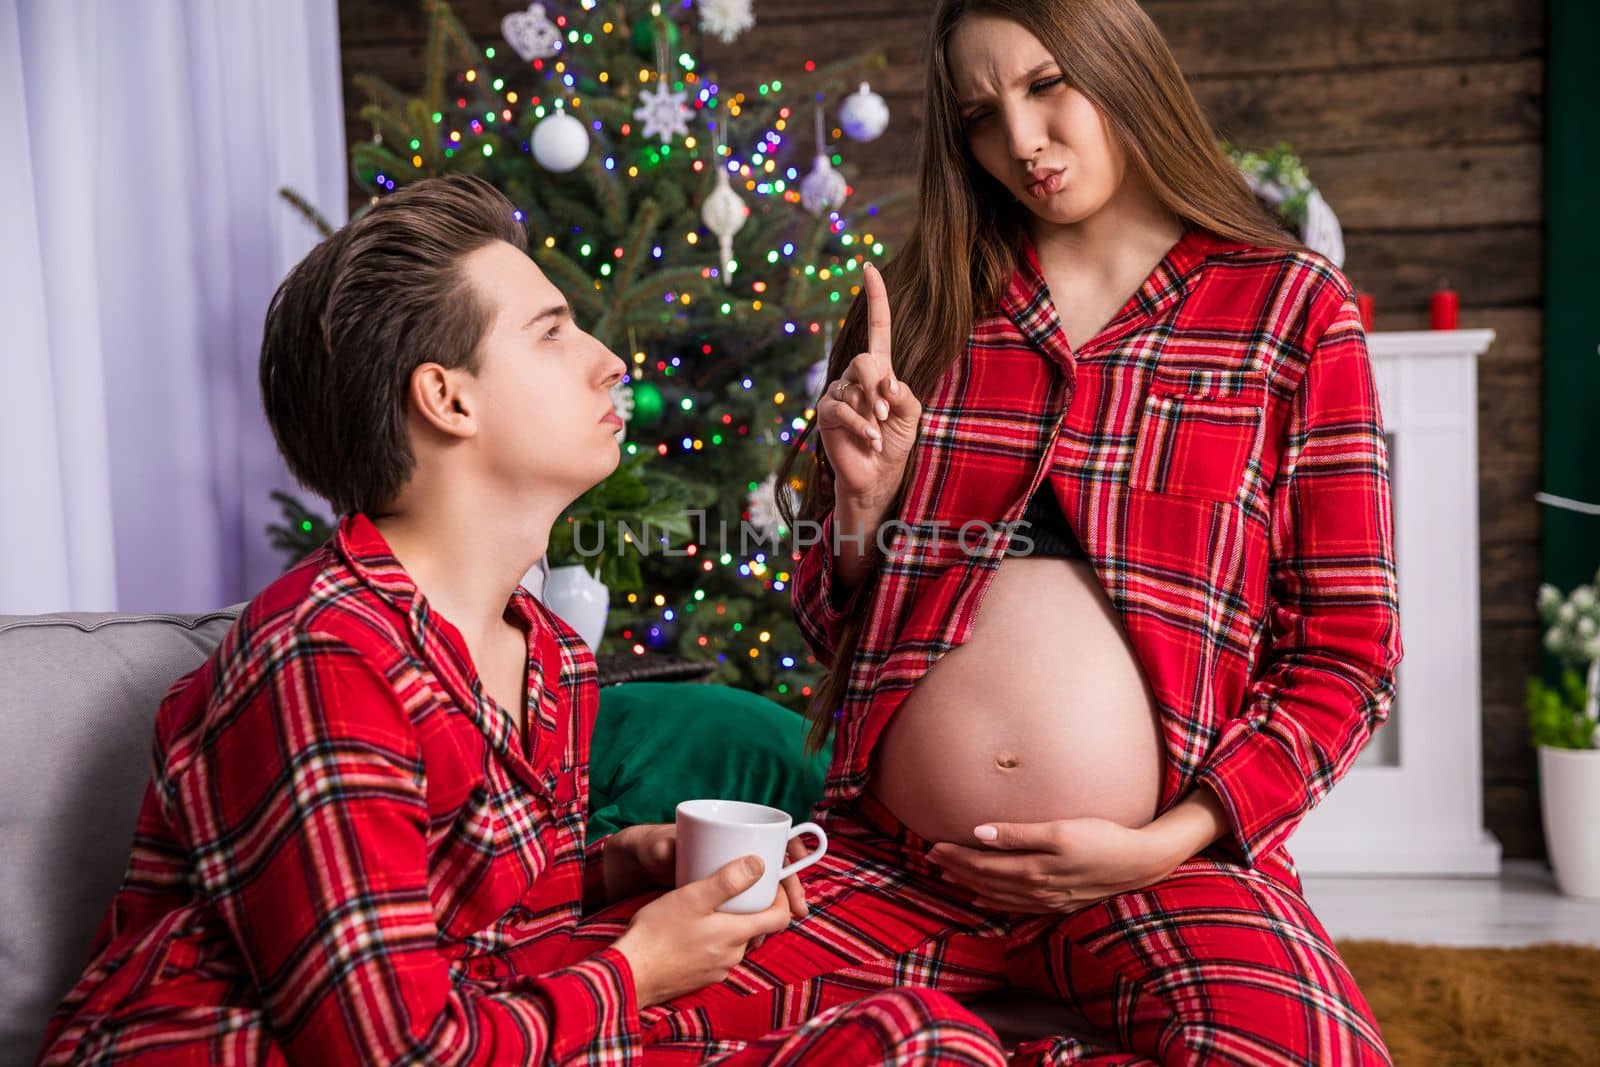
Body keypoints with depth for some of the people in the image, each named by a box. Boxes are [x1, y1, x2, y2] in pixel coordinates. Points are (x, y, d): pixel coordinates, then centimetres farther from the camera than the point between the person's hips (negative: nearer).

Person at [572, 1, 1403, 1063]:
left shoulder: (1293, 307, 6)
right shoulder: (926, 306, 13)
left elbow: (1349, 655, 4)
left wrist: (1164, 845, -8)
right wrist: (865, 494, -3)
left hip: (1169, 870, 0)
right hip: (887, 859, 1)